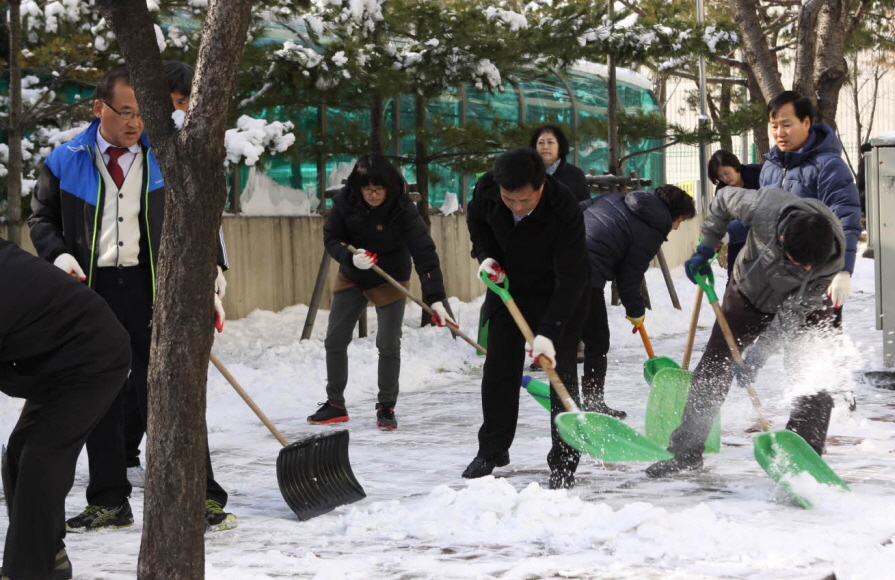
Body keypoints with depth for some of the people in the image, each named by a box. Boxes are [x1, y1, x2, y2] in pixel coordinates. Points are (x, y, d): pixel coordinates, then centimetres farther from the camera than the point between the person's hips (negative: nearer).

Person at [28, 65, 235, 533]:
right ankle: (109, 502, 17)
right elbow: (42, 218, 14)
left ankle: (202, 498, 1)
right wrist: (60, 255, -5)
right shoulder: (67, 161, 4)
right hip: (90, 292, 2)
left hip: (152, 288, -1)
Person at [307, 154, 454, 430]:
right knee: (334, 340, 6)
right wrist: (351, 257, -31)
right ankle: (335, 405, 21)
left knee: (388, 344, -8)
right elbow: (331, 238, -9)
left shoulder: (403, 208, -27)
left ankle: (386, 408, 9)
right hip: (351, 278, 3)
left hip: (390, 280, -3)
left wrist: (436, 299, -37)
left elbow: (424, 252, -30)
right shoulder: (345, 201, -19)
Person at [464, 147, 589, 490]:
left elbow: (570, 278, -36)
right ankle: (492, 450, 24)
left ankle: (564, 462, -1)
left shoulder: (565, 212, -36)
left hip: (558, 295, -5)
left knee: (561, 373, -9)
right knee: (498, 370, 9)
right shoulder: (487, 189, -23)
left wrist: (548, 332, -42)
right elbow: (476, 221, 3)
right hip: (506, 284, 5)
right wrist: (486, 256, -13)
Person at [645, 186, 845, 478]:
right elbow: (725, 198, -13)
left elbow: (797, 309, -29)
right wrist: (706, 248, -9)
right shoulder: (763, 207, -37)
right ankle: (686, 450, 13)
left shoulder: (832, 257, -35)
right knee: (713, 367, 1)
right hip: (751, 288, 1)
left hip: (804, 305, -1)